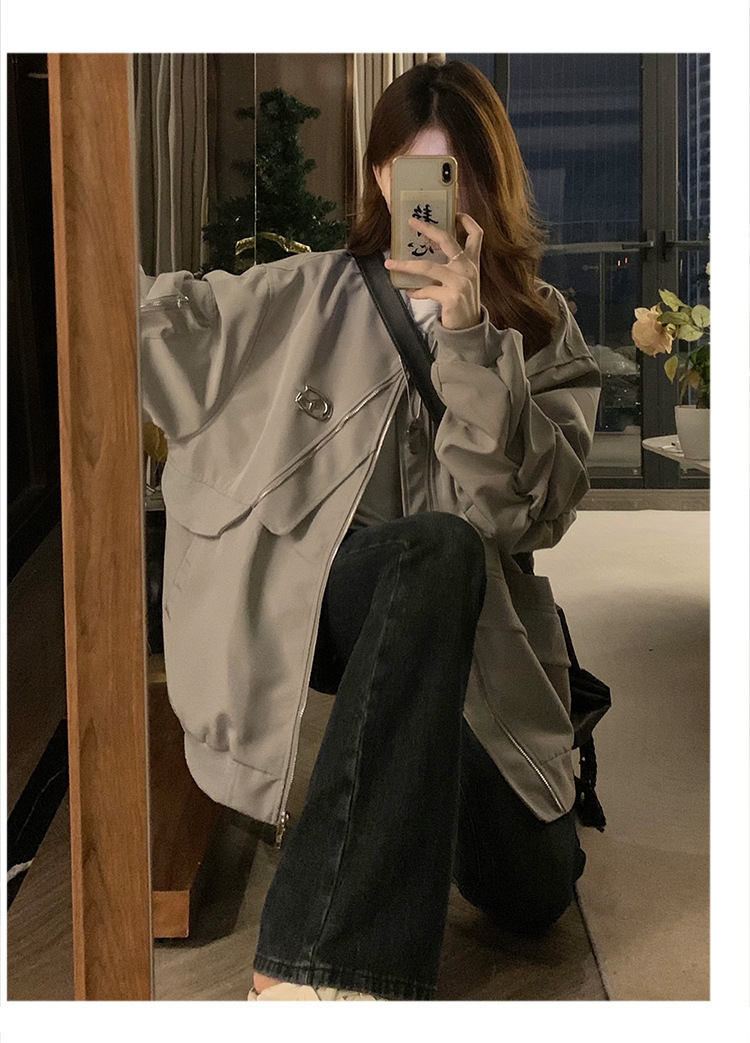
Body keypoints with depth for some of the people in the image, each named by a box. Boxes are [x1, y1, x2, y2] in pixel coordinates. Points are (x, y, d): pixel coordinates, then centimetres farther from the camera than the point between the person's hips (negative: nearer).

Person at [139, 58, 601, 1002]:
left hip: (472, 626, 3)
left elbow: (533, 509, -11)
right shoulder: (313, 296, 5)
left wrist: (467, 337, -20)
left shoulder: (542, 331, 4)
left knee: (530, 896, -7)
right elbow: (163, 311, 4)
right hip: (321, 594, -2)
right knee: (439, 546, -37)